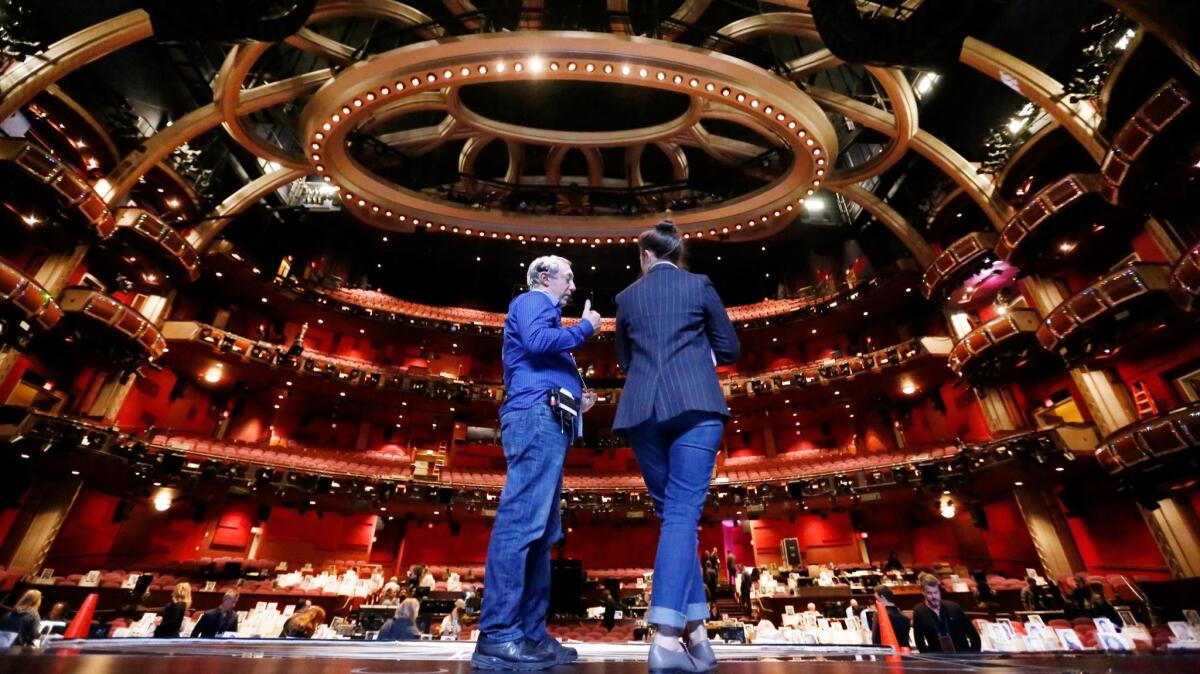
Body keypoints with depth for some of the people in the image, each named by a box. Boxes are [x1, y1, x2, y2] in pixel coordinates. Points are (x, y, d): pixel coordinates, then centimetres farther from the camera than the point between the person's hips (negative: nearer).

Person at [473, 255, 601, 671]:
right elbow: (537, 341, -16)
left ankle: (530, 633, 8)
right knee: (522, 523, -15)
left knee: (540, 532, 5)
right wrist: (585, 327, -2)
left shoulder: (543, 313, 33)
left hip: (545, 423, 10)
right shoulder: (532, 301, 6)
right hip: (537, 418, -10)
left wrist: (576, 403, 21)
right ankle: (497, 636, -13)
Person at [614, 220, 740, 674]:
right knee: (683, 512, -5)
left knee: (671, 512, 12)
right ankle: (667, 637, -13)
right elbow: (729, 350, 11)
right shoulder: (700, 285, 9)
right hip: (695, 405, -2)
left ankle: (695, 631, 15)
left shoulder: (627, 297, 16)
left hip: (642, 412, 2)